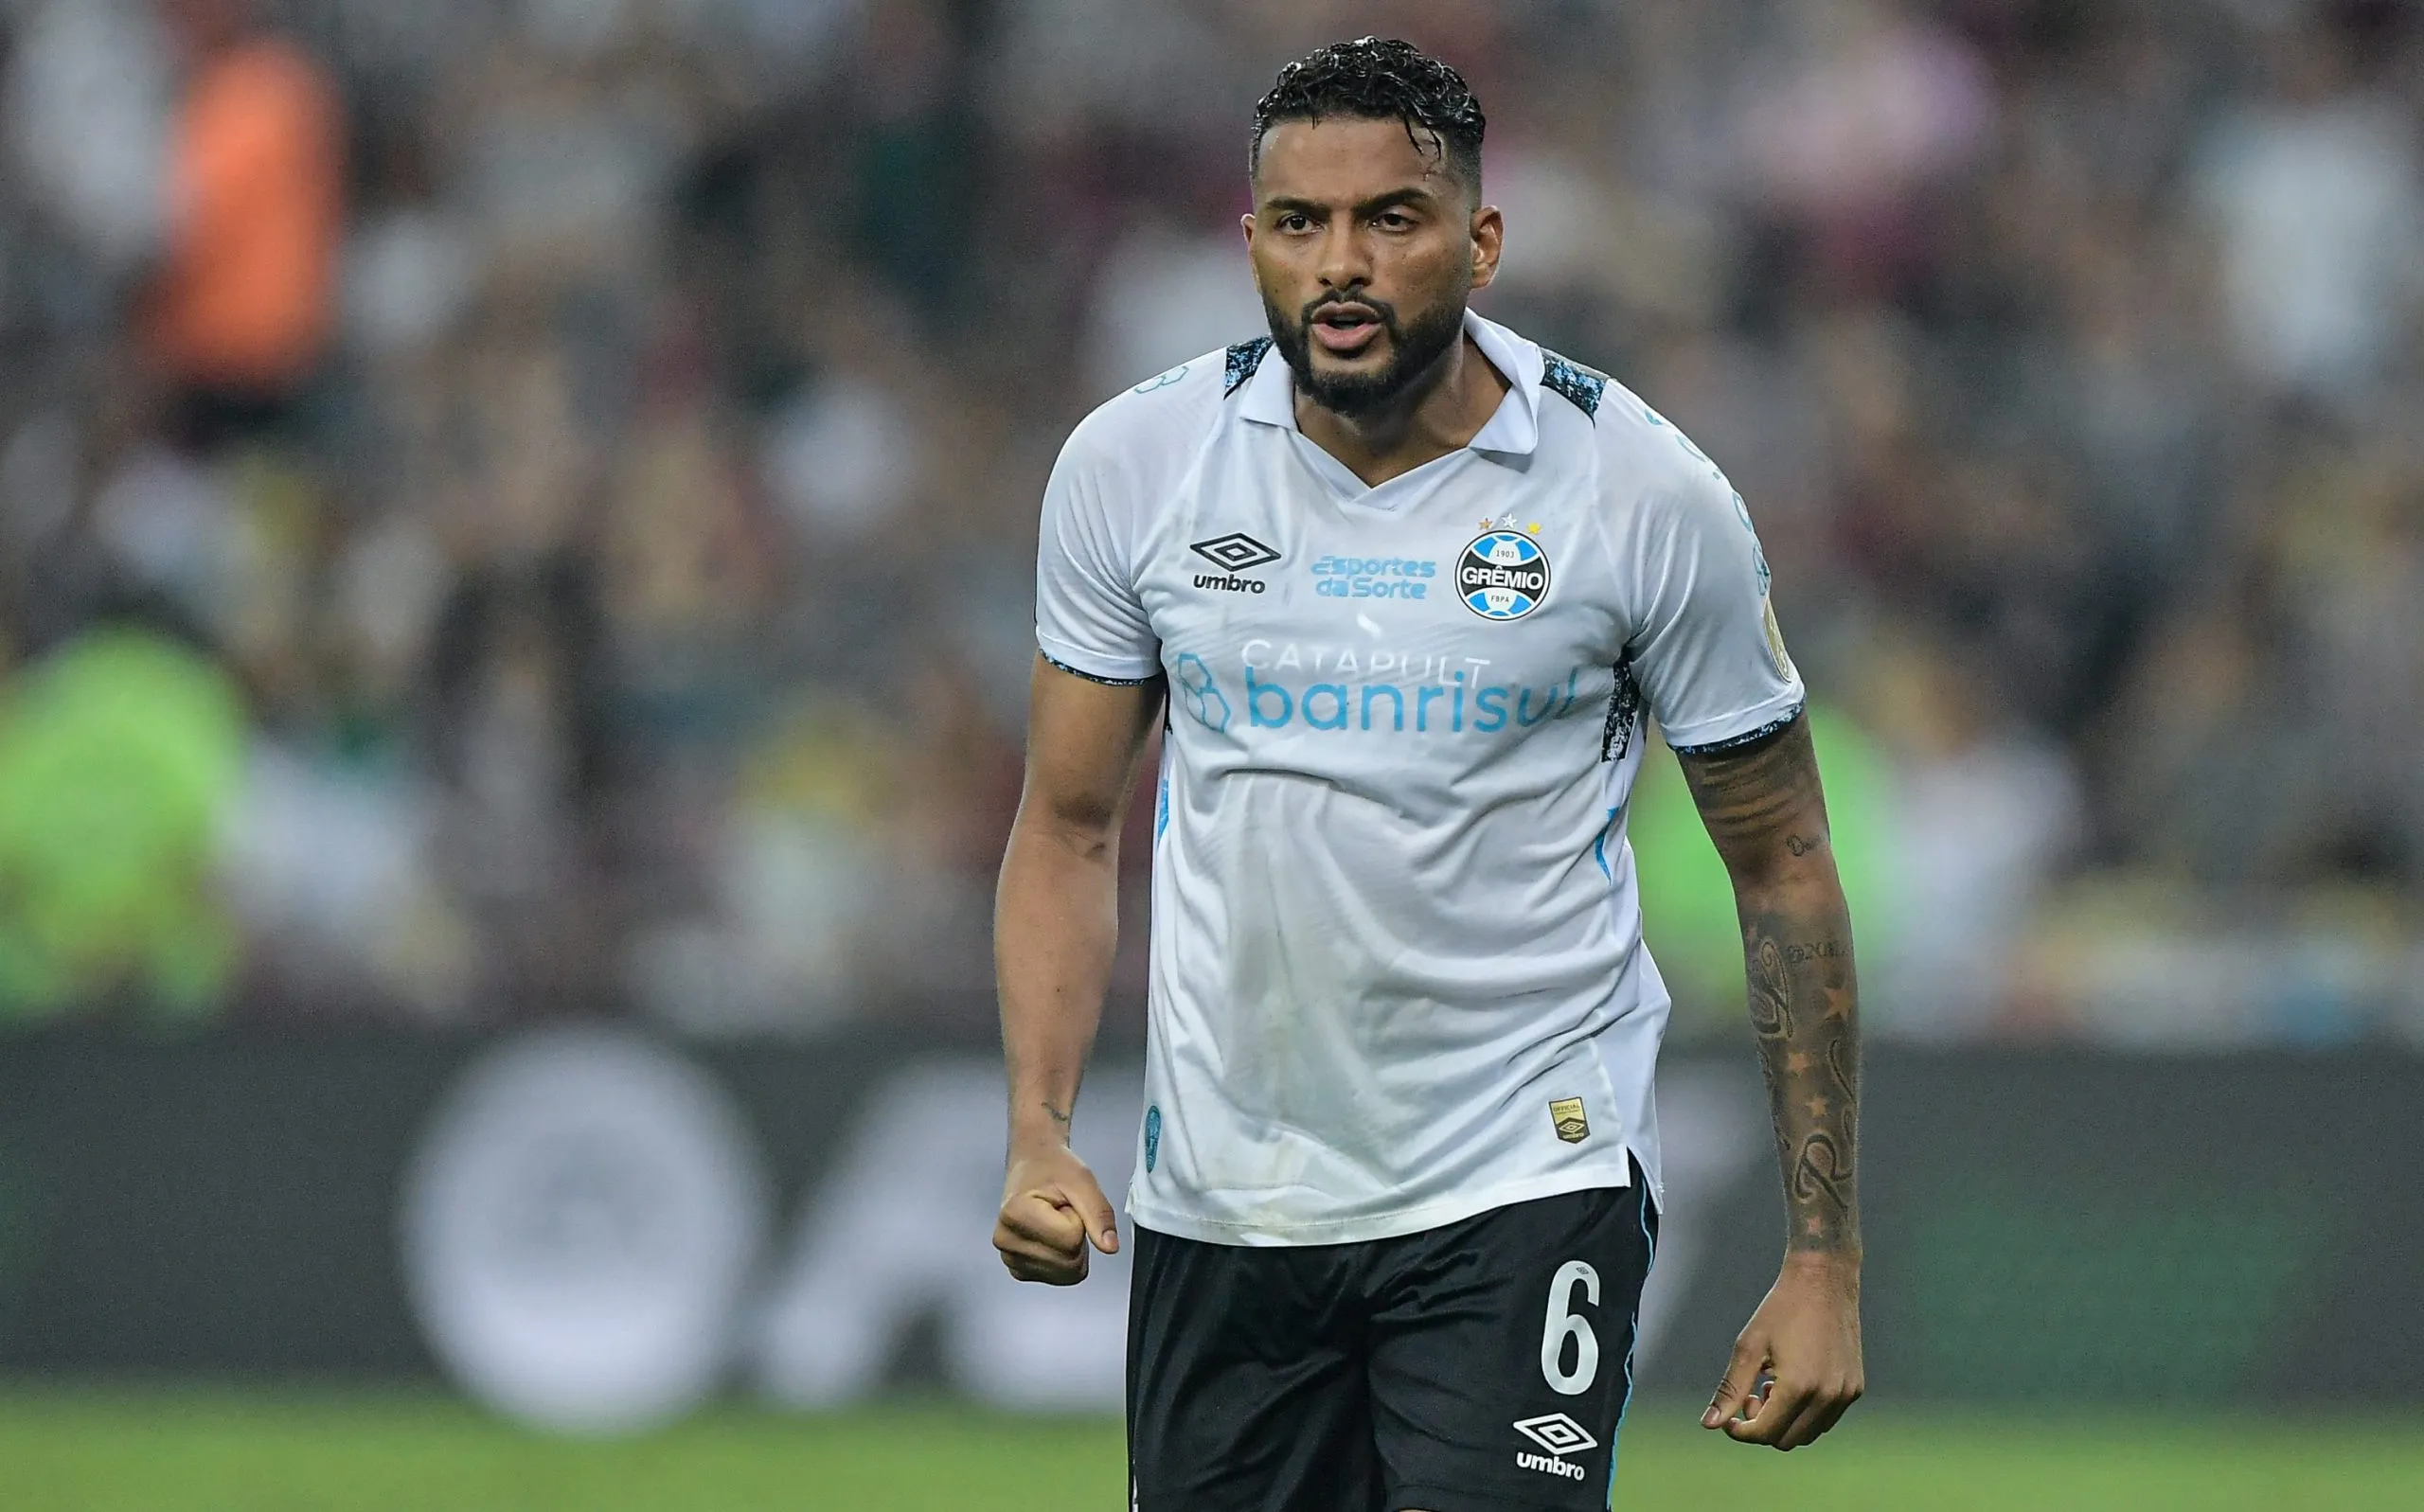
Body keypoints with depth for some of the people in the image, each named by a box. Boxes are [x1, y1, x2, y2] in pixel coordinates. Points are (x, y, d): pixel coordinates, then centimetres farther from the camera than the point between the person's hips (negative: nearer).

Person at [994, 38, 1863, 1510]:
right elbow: (1071, 827, 8)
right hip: (1220, 1202, 3)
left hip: (1526, 1183, -3)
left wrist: (1825, 1258, -3)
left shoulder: (1649, 494, -8)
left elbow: (1781, 864, 0)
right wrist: (1039, 1133, -8)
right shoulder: (1133, 465, -2)